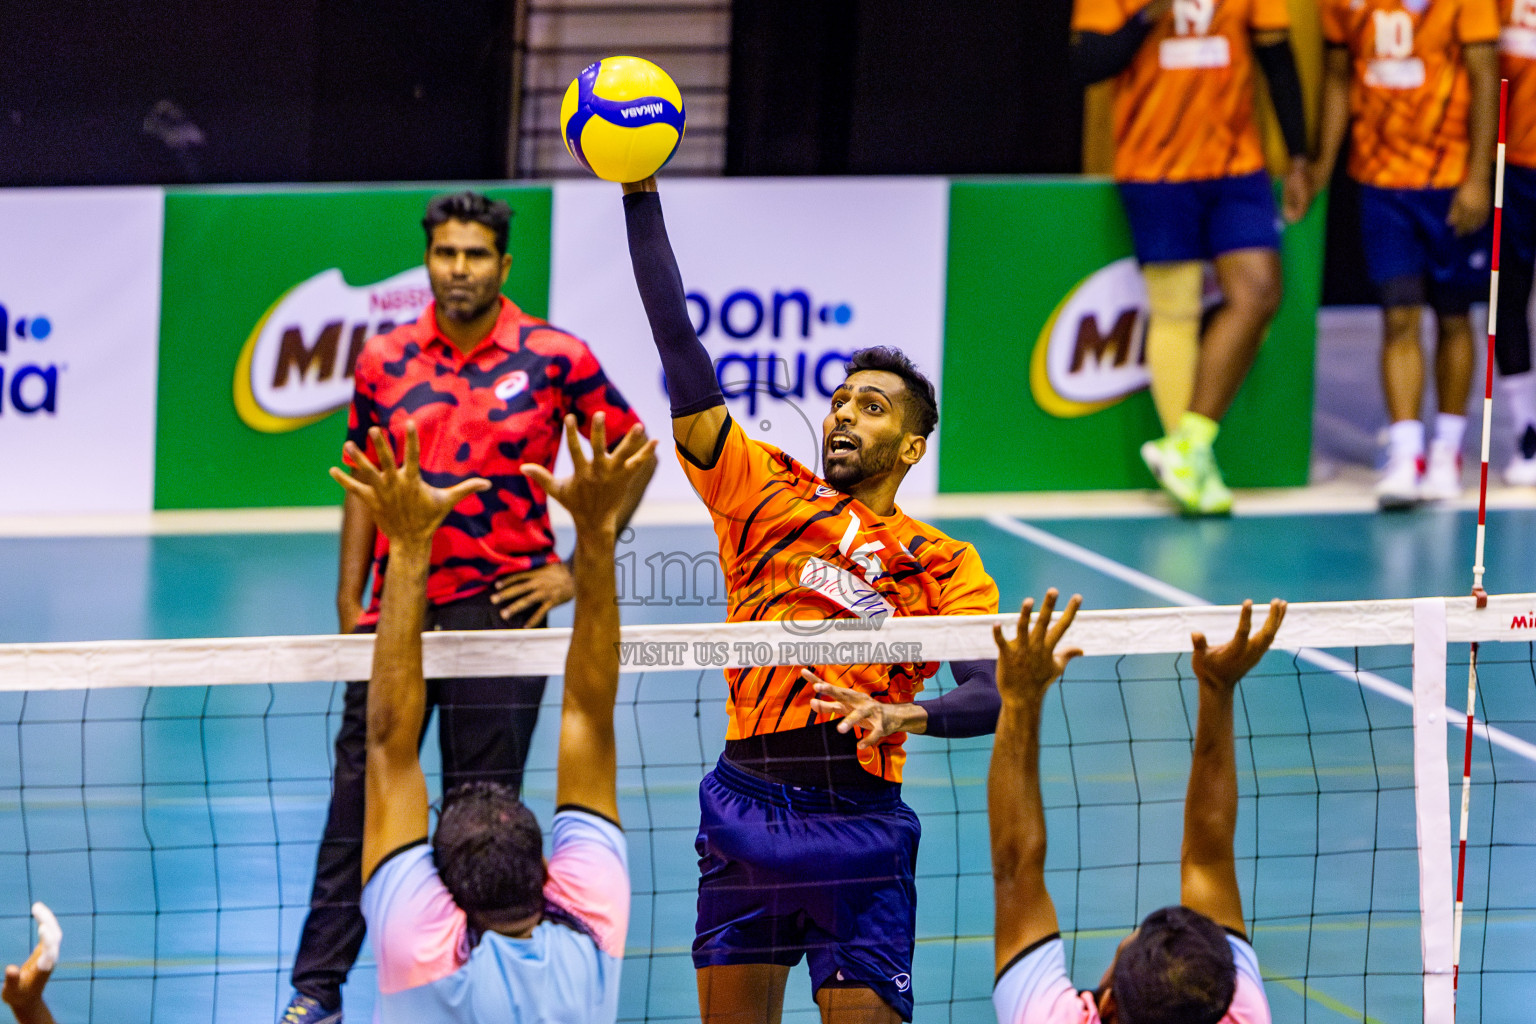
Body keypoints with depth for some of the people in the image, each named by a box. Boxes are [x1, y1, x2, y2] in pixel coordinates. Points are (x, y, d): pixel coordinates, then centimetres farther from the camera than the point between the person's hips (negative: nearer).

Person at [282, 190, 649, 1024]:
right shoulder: (385, 361, 6)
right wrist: (349, 608, 6)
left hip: (501, 610, -2)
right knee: (359, 793, 1)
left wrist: (578, 568, 0)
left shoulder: (554, 358, -2)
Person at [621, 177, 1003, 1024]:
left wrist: (904, 713, -28)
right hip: (745, 805, 2)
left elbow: (991, 694, -7)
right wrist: (640, 196, -2)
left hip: (858, 820, -2)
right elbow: (679, 346, 4)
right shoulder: (767, 494, 10)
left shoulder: (945, 565, 6)